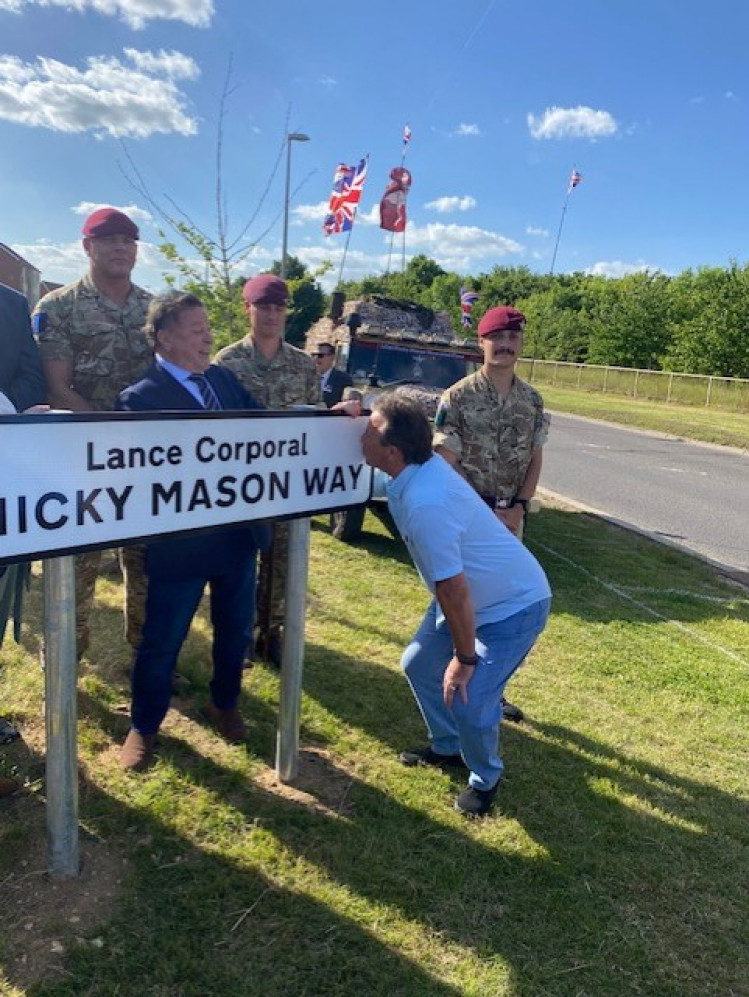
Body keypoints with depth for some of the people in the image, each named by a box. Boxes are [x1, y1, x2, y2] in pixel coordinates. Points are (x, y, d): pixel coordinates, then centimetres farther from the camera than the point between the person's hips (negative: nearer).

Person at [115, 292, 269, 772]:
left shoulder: (224, 377, 6)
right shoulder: (141, 398, -14)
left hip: (240, 534, 6)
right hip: (182, 544, -6)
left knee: (235, 631, 21)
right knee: (162, 642, 11)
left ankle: (226, 704, 47)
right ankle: (144, 728, 35)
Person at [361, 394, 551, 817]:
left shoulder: (425, 504, -35)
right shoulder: (425, 463, -9)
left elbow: (454, 590, -30)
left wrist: (465, 659, -18)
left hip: (514, 606, -9)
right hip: (475, 596, 10)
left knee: (468, 699, -14)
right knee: (419, 664, 14)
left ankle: (485, 777, 17)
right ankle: (448, 747, 36)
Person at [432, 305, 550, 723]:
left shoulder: (532, 400, 6)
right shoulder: (458, 396, -9)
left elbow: (534, 461, 6)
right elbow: (446, 462, -12)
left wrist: (517, 508, -8)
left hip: (510, 516, 5)